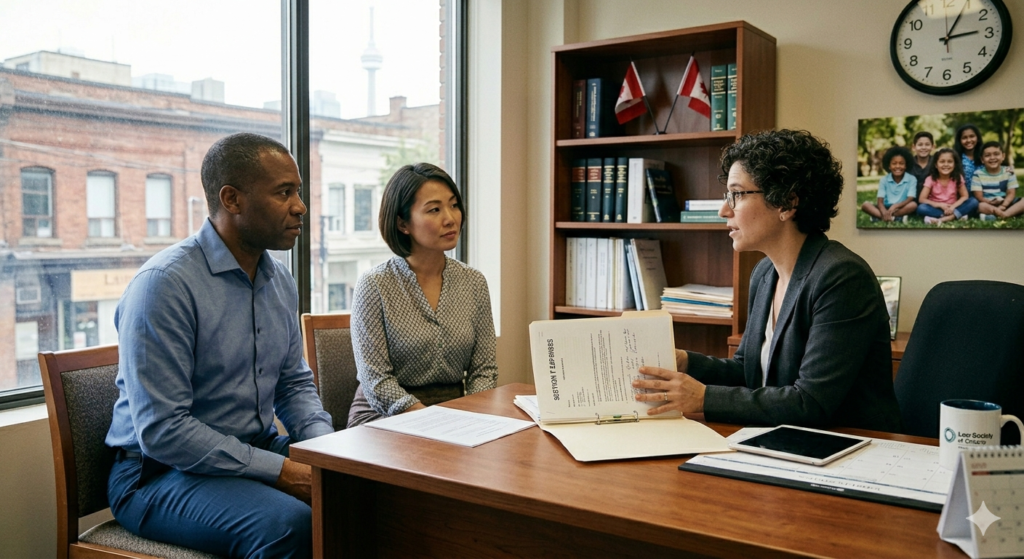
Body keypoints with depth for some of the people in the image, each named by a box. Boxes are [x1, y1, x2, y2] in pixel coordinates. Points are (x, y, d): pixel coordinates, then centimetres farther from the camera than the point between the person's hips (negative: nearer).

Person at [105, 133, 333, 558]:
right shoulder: (165, 284, -18)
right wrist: (278, 471, -21)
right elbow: (160, 431, -21)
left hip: (259, 452, 7)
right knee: (289, 524, -33)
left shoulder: (280, 281, 7)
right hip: (164, 470, -7)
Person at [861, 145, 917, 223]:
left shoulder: (911, 179, -3)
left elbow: (910, 199, -13)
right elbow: (880, 201, -9)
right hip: (886, 208, 1)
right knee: (865, 205, -21)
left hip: (901, 208, -1)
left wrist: (895, 206, -32)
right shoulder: (884, 180, 0)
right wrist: (884, 213, -33)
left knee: (913, 205, -33)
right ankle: (898, 217, -33)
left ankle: (878, 217, -29)